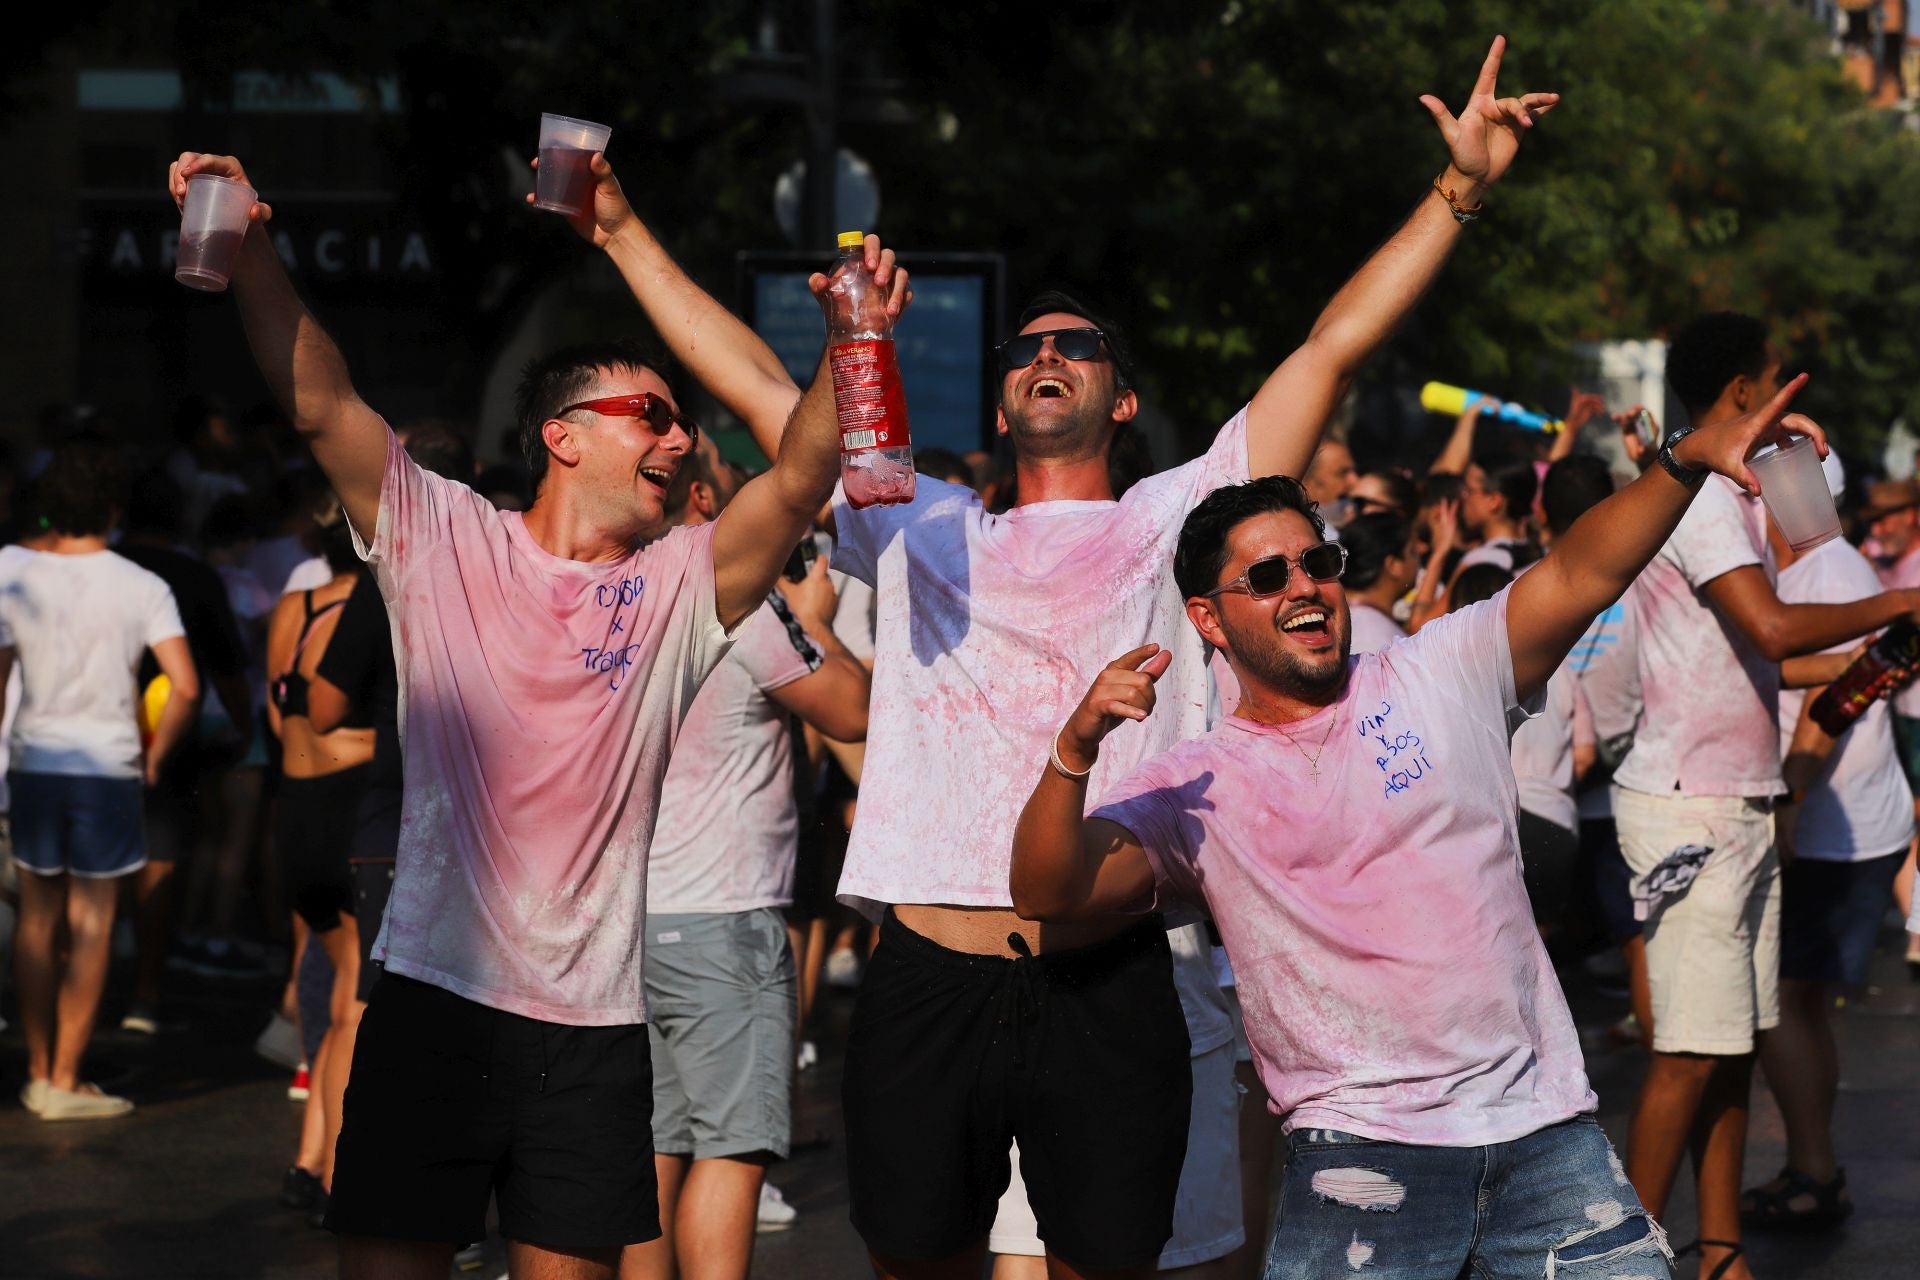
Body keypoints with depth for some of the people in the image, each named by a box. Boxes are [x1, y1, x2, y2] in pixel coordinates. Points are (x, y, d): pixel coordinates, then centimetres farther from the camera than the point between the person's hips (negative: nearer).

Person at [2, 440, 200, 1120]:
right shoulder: (142, 588, -7)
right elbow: (185, 687, -13)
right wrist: (155, 754, 1)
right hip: (109, 767, -2)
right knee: (90, 927, 4)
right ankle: (65, 1081, 5)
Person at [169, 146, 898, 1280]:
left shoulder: (683, 584, 7)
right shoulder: (443, 540, 4)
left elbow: (800, 478, -5)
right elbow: (322, 402, -4)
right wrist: (254, 252, -17)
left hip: (593, 1026, 2)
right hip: (434, 999, -2)